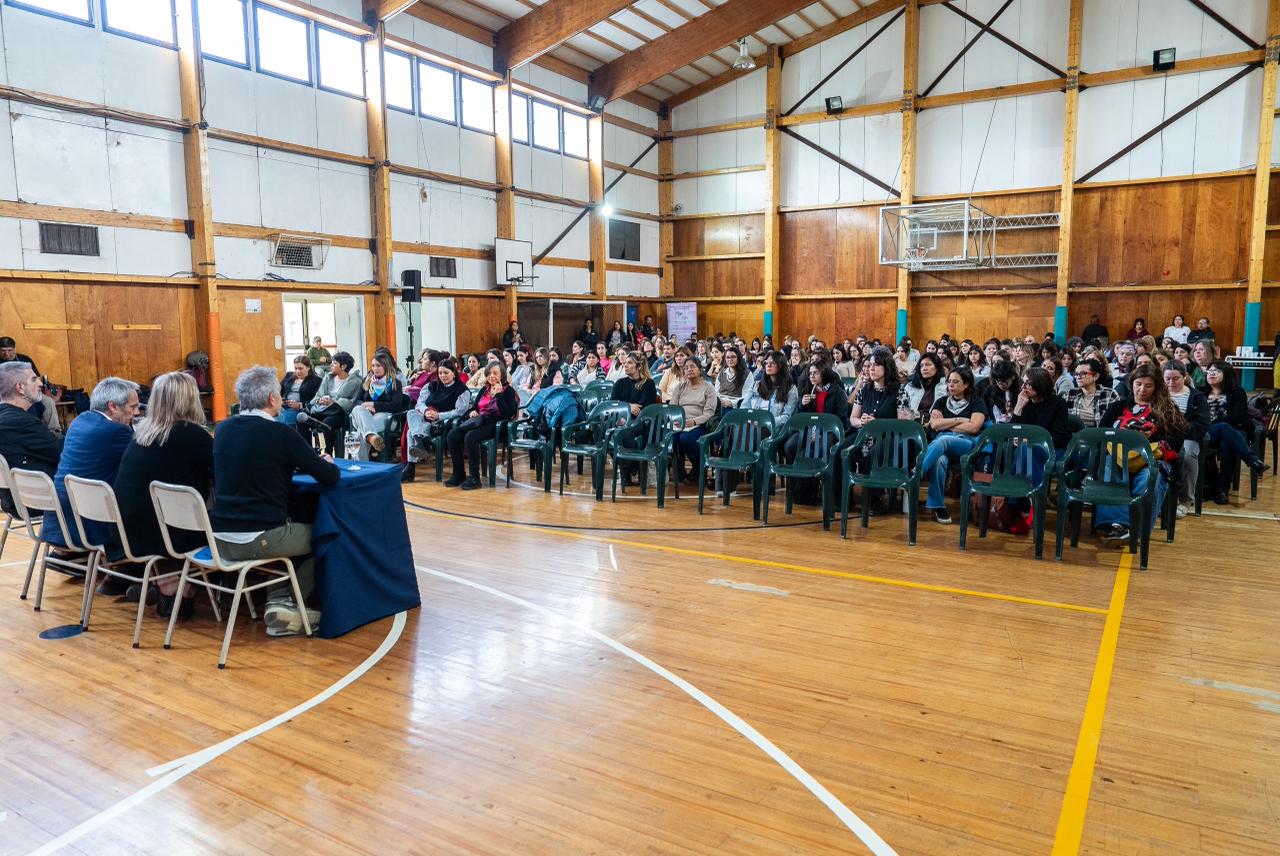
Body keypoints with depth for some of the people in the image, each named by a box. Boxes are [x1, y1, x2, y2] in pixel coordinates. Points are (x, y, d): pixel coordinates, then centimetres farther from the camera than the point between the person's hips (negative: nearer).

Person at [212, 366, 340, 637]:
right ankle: (287, 606, 18)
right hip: (259, 539, -7)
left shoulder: (223, 429, 7)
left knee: (297, 531, 30)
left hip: (220, 539, 7)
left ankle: (277, 603, 19)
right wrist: (326, 462, 15)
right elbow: (330, 477, -7)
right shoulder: (281, 433, -12)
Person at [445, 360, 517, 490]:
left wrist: (498, 395, -14)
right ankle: (458, 474, -9)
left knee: (470, 437, -34)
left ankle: (474, 478, -24)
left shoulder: (508, 390, 2)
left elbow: (508, 414, -12)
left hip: (495, 425, -6)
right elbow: (474, 406, 25)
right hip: (478, 421, 6)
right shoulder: (484, 389, 21)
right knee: (452, 435, -20)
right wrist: (472, 412, 1)